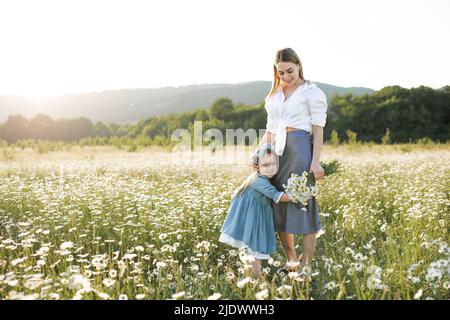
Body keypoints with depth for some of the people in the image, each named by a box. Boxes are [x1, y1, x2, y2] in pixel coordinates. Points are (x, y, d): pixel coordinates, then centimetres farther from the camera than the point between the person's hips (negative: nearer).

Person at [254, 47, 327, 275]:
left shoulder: (313, 92, 1)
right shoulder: (273, 95, 19)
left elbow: (318, 130, -4)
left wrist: (315, 161, -13)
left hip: (301, 149, -6)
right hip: (277, 153, 7)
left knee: (304, 204, -4)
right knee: (279, 207, 9)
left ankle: (306, 264, 5)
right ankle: (291, 260, 23)